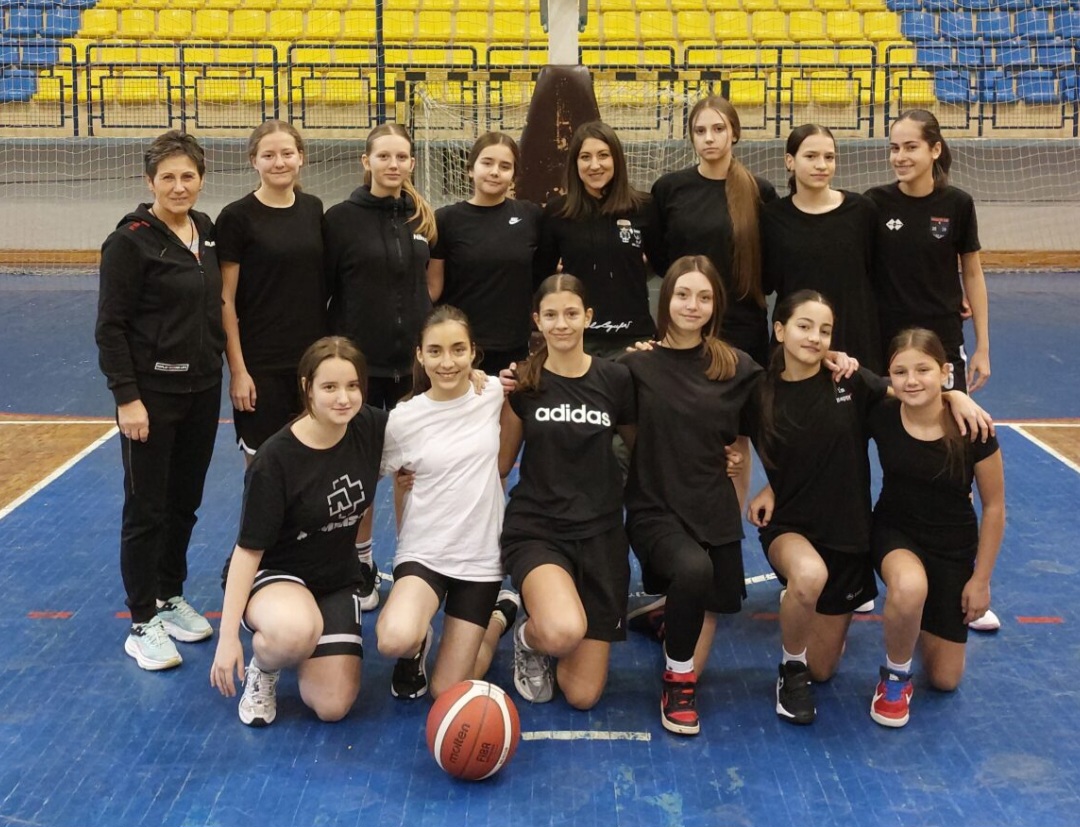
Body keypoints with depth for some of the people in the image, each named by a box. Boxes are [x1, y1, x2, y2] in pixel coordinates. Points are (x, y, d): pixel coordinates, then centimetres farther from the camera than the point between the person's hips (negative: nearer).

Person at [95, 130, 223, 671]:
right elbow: (110, 327, -14)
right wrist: (126, 397, -17)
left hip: (203, 389, 6)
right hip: (152, 393, -6)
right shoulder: (131, 241, -13)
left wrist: (222, 366, 14)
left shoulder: (207, 230, 6)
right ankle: (143, 624, 13)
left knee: (185, 502, 16)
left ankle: (171, 597, 32)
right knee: (146, 509, 2)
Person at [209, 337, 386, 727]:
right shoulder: (276, 459, -23)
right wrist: (228, 636, -21)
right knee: (296, 631, -41)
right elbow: (249, 548, -18)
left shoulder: (371, 428, -10)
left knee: (332, 707, -9)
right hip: (272, 574, -4)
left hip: (337, 579, 5)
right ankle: (262, 669, -3)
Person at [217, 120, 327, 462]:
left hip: (313, 358, 5)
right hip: (261, 365, -4)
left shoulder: (313, 209, 7)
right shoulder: (237, 217, -8)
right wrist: (237, 369, -12)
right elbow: (225, 301, -8)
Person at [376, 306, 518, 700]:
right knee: (395, 640, -33)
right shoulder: (403, 419, -10)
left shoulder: (493, 393, -4)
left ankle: (500, 614, 30)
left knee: (446, 692, 0)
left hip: (480, 557, 1)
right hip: (423, 552, -1)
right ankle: (416, 647, 6)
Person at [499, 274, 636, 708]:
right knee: (563, 632, -34)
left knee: (582, 695, -1)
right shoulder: (523, 381, -3)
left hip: (599, 533, 1)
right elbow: (500, 464, 4)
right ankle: (528, 637, 4)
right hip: (536, 528, -1)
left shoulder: (615, 379, -2)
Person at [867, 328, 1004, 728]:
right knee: (910, 586, -40)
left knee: (945, 679, 5)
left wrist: (981, 579, -4)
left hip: (953, 547, 1)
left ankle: (926, 627, 40)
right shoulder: (880, 418, -18)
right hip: (895, 534, 0)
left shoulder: (971, 430, -21)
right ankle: (895, 676, -10)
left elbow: (994, 507, -9)